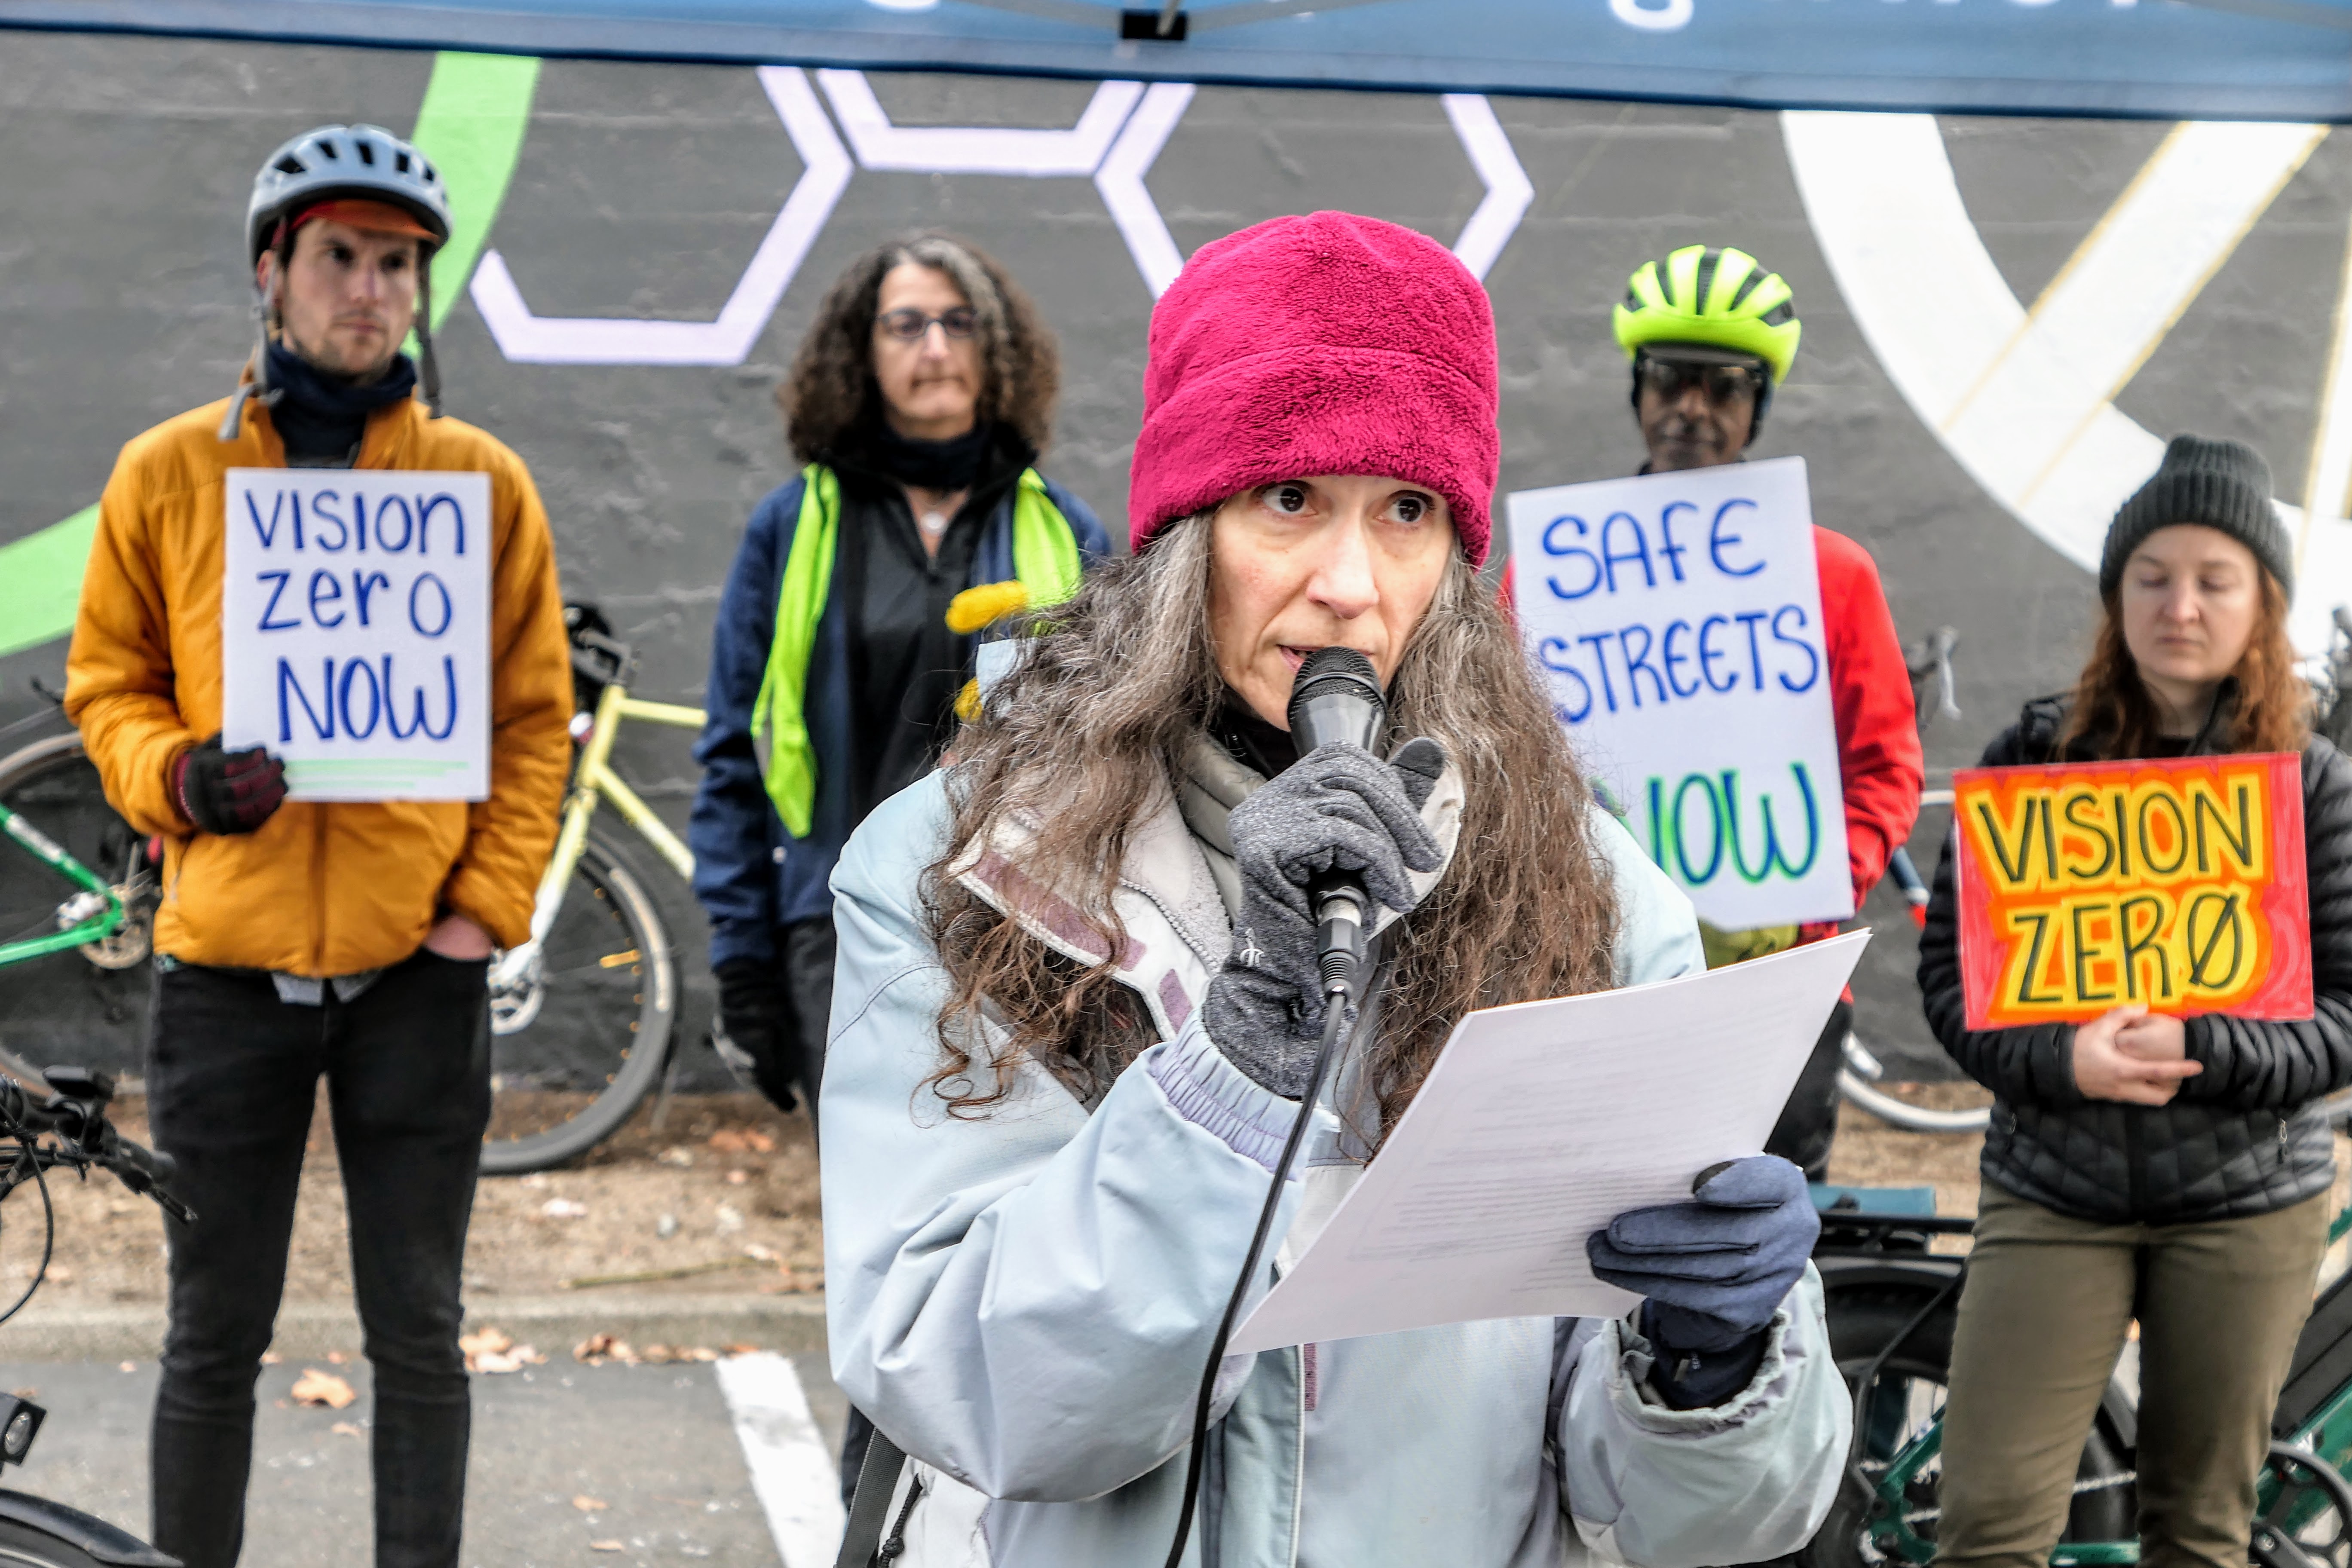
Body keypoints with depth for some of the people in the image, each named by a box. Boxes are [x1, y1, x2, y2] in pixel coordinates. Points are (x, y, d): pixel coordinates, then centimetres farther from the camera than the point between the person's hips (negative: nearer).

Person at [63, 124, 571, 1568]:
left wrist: (489, 905, -5)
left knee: (419, 1330, 7)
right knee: (216, 1337, 8)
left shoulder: (481, 479, 3)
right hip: (229, 959, 0)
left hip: (419, 964, 0)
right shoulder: (168, 473, 4)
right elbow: (108, 682, 8)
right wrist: (178, 775, -12)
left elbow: (536, 716, 5)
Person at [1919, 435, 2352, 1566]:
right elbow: (1949, 965, -1)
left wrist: (2195, 1051, -19)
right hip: (2053, 1188, 0)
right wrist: (2058, 1061, -19)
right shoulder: (2034, 757, 0)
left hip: (2247, 1204, 0)